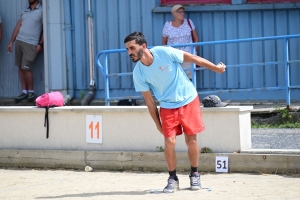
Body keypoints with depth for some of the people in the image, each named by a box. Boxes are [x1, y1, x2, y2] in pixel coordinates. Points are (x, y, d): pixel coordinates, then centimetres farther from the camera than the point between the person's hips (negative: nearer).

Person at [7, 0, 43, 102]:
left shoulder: (41, 11, -2)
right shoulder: (24, 11, 16)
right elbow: (18, 26, 15)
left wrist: (40, 44, -12)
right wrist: (11, 42, 10)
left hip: (31, 44, -6)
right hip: (19, 41, 6)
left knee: (26, 68, -11)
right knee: (20, 67, 4)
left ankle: (31, 91, 3)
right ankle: (24, 91, 8)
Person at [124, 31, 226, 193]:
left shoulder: (164, 52, -22)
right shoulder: (138, 73, -13)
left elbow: (192, 58, -11)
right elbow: (149, 100, -4)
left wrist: (216, 68, -4)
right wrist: (157, 123, 0)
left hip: (188, 100, -1)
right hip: (167, 106, 2)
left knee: (191, 139, 1)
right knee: (169, 141, -9)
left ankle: (195, 175, 20)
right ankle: (172, 179, 7)